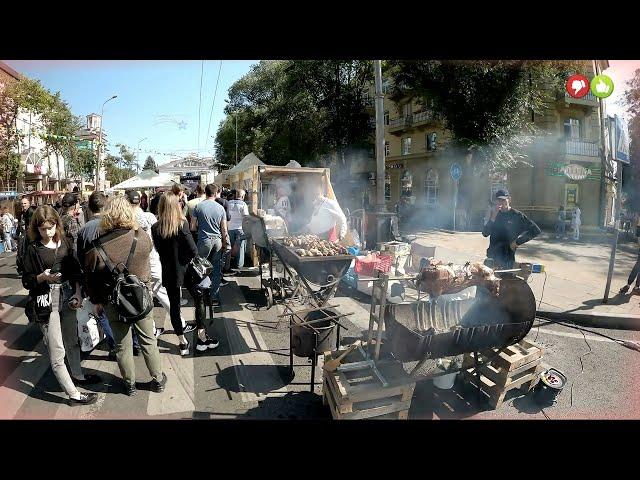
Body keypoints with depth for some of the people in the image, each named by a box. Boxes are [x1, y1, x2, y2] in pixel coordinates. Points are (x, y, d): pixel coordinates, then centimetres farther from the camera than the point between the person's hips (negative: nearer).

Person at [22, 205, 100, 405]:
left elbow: (75, 270, 9)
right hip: (46, 301, -4)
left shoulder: (64, 242, 3)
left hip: (67, 296, 4)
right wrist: (43, 277, -21)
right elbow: (26, 281, -2)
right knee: (57, 352, -1)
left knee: (72, 341, 20)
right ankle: (74, 395, 8)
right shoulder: (33, 249, -6)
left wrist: (77, 293, -1)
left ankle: (77, 375, 41)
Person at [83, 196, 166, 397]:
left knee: (122, 344, 17)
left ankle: (129, 384, 33)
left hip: (113, 302, 0)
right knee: (148, 340, 17)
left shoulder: (97, 247, -18)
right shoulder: (143, 238, -18)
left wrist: (96, 301, 8)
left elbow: (90, 278, -6)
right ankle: (158, 379, 30)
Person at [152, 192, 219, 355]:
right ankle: (201, 337, 16)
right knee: (199, 298, 14)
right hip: (185, 269, -2)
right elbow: (193, 250, -17)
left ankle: (183, 342, 20)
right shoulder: (182, 224, -16)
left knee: (174, 305, 12)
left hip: (168, 272, 3)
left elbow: (158, 249, 5)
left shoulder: (155, 228, -7)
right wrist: (188, 257, 3)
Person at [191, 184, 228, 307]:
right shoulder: (220, 207, 1)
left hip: (204, 240, -2)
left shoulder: (199, 206, -4)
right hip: (217, 241, 2)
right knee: (216, 271, 6)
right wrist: (225, 243, 15)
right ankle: (215, 298, 11)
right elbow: (224, 230, 4)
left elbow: (192, 227, -2)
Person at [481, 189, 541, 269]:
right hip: (492, 257, 4)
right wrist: (493, 217, -15)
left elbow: (536, 230, -8)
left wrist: (518, 242, -10)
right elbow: (485, 233, -2)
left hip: (507, 258, -3)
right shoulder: (494, 214, 8)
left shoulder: (517, 215, -4)